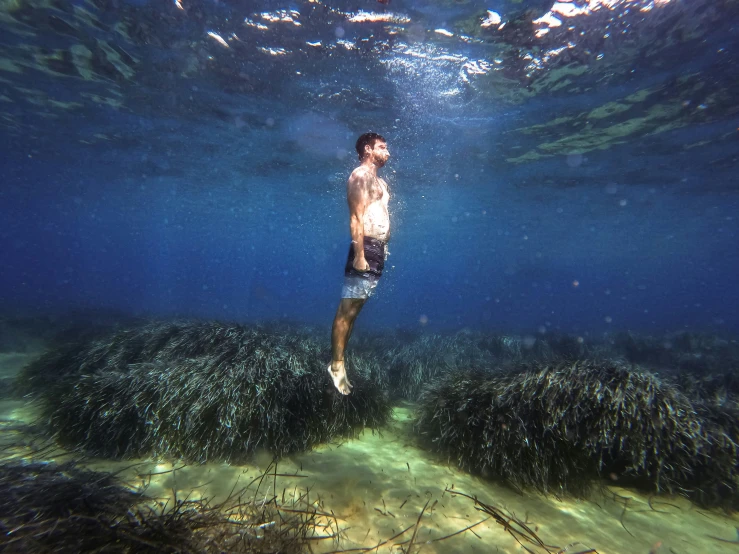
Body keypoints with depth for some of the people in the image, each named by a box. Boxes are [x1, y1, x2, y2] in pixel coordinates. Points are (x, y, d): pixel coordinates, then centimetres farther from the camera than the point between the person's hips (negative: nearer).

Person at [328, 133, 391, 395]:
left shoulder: (378, 180, 25)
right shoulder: (361, 175, -5)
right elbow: (356, 218, -15)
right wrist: (359, 254, -21)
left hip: (377, 249, 10)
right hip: (366, 249, -10)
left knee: (354, 309, 11)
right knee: (347, 309, -6)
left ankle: (339, 361, 19)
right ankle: (336, 364, 3)